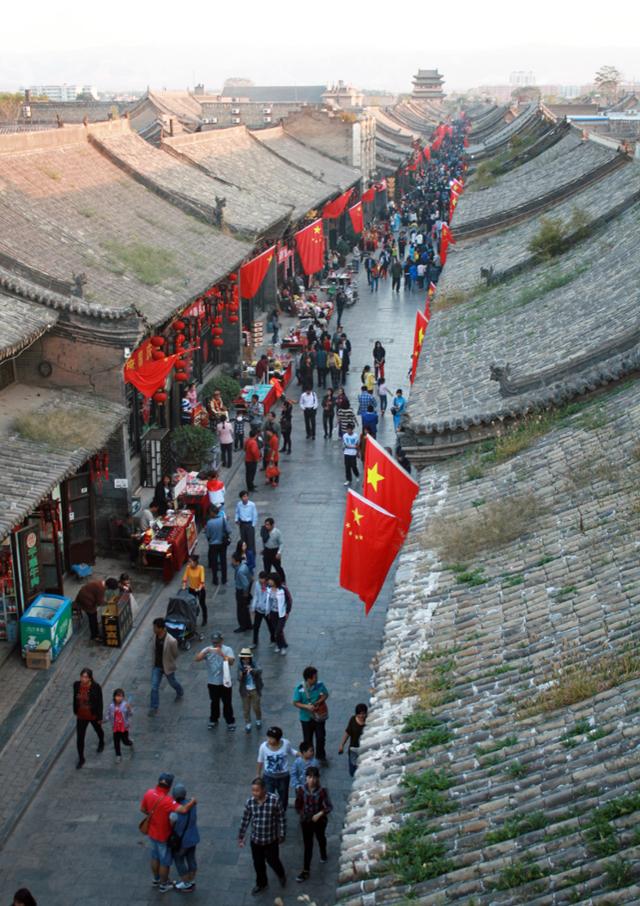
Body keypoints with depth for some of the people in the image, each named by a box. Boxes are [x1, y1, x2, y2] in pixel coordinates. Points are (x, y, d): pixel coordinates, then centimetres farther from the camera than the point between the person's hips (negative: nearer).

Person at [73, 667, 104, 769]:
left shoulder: (96, 687, -26)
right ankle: (81, 759, 22)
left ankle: (101, 743, 59)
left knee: (98, 730, 27)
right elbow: (75, 698, 2)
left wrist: (100, 717, -10)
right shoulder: (76, 684, -15)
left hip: (93, 715, -2)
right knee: (79, 738, 3)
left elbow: (100, 702, -16)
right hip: (81, 716, 2)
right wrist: (75, 711, 11)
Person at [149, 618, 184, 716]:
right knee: (154, 687, 4)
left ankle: (180, 693, 56)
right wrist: (154, 661, 10)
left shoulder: (171, 641, -34)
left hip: (167, 667, -3)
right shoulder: (155, 636, -16)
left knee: (172, 682, 24)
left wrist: (168, 661, 2)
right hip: (156, 666, 3)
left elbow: (175, 654, -14)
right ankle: (153, 708, 18)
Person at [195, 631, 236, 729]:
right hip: (212, 682, 2)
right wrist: (205, 652, -32)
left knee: (227, 703, 9)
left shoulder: (227, 649, -11)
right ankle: (213, 720, 36)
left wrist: (222, 654, -37)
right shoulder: (208, 649, -6)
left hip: (224, 682, -2)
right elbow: (197, 659, -17)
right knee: (214, 702, 19)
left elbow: (231, 662, -25)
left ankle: (230, 721, 23)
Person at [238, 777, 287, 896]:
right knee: (258, 864, 18)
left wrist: (282, 835, -5)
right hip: (255, 840, 3)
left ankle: (281, 875, 48)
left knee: (273, 861, 15)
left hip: (271, 839, -3)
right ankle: (261, 883, 44)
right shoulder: (249, 801, -14)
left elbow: (281, 819, -11)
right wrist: (241, 837, 5)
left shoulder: (274, 800, -23)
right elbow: (245, 820, -1)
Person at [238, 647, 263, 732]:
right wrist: (241, 675, -33)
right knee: (246, 708, 9)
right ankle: (248, 724, 26)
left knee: (256, 707, 11)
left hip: (255, 690, -1)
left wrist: (252, 670, -54)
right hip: (245, 691, 1)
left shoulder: (255, 665, -12)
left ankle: (258, 720, 37)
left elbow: (259, 670, -34)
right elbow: (239, 679, -10)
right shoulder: (240, 666, -6)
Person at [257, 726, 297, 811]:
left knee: (283, 796, 21)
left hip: (283, 776, 1)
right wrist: (258, 774, 10)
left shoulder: (286, 743, -20)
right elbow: (260, 761, -3)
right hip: (268, 776, -1)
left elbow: (291, 752, 2)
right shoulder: (263, 747, -20)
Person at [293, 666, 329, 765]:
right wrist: (306, 706, -29)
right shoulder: (300, 688, -21)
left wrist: (320, 701, -19)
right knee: (307, 739, 14)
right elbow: (296, 703, -14)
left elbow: (326, 694, 0)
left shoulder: (320, 685, -16)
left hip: (319, 716, 2)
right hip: (306, 718, -2)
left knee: (321, 737, 13)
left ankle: (321, 757, 35)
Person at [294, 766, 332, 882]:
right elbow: (298, 805, 0)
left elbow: (329, 807, -19)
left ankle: (323, 854, 57)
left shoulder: (322, 791, -23)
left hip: (319, 820, 0)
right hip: (306, 821, 0)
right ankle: (306, 870, 9)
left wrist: (319, 814, -29)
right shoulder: (302, 790, -17)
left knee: (321, 838, 27)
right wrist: (302, 814, 2)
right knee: (307, 845, 4)